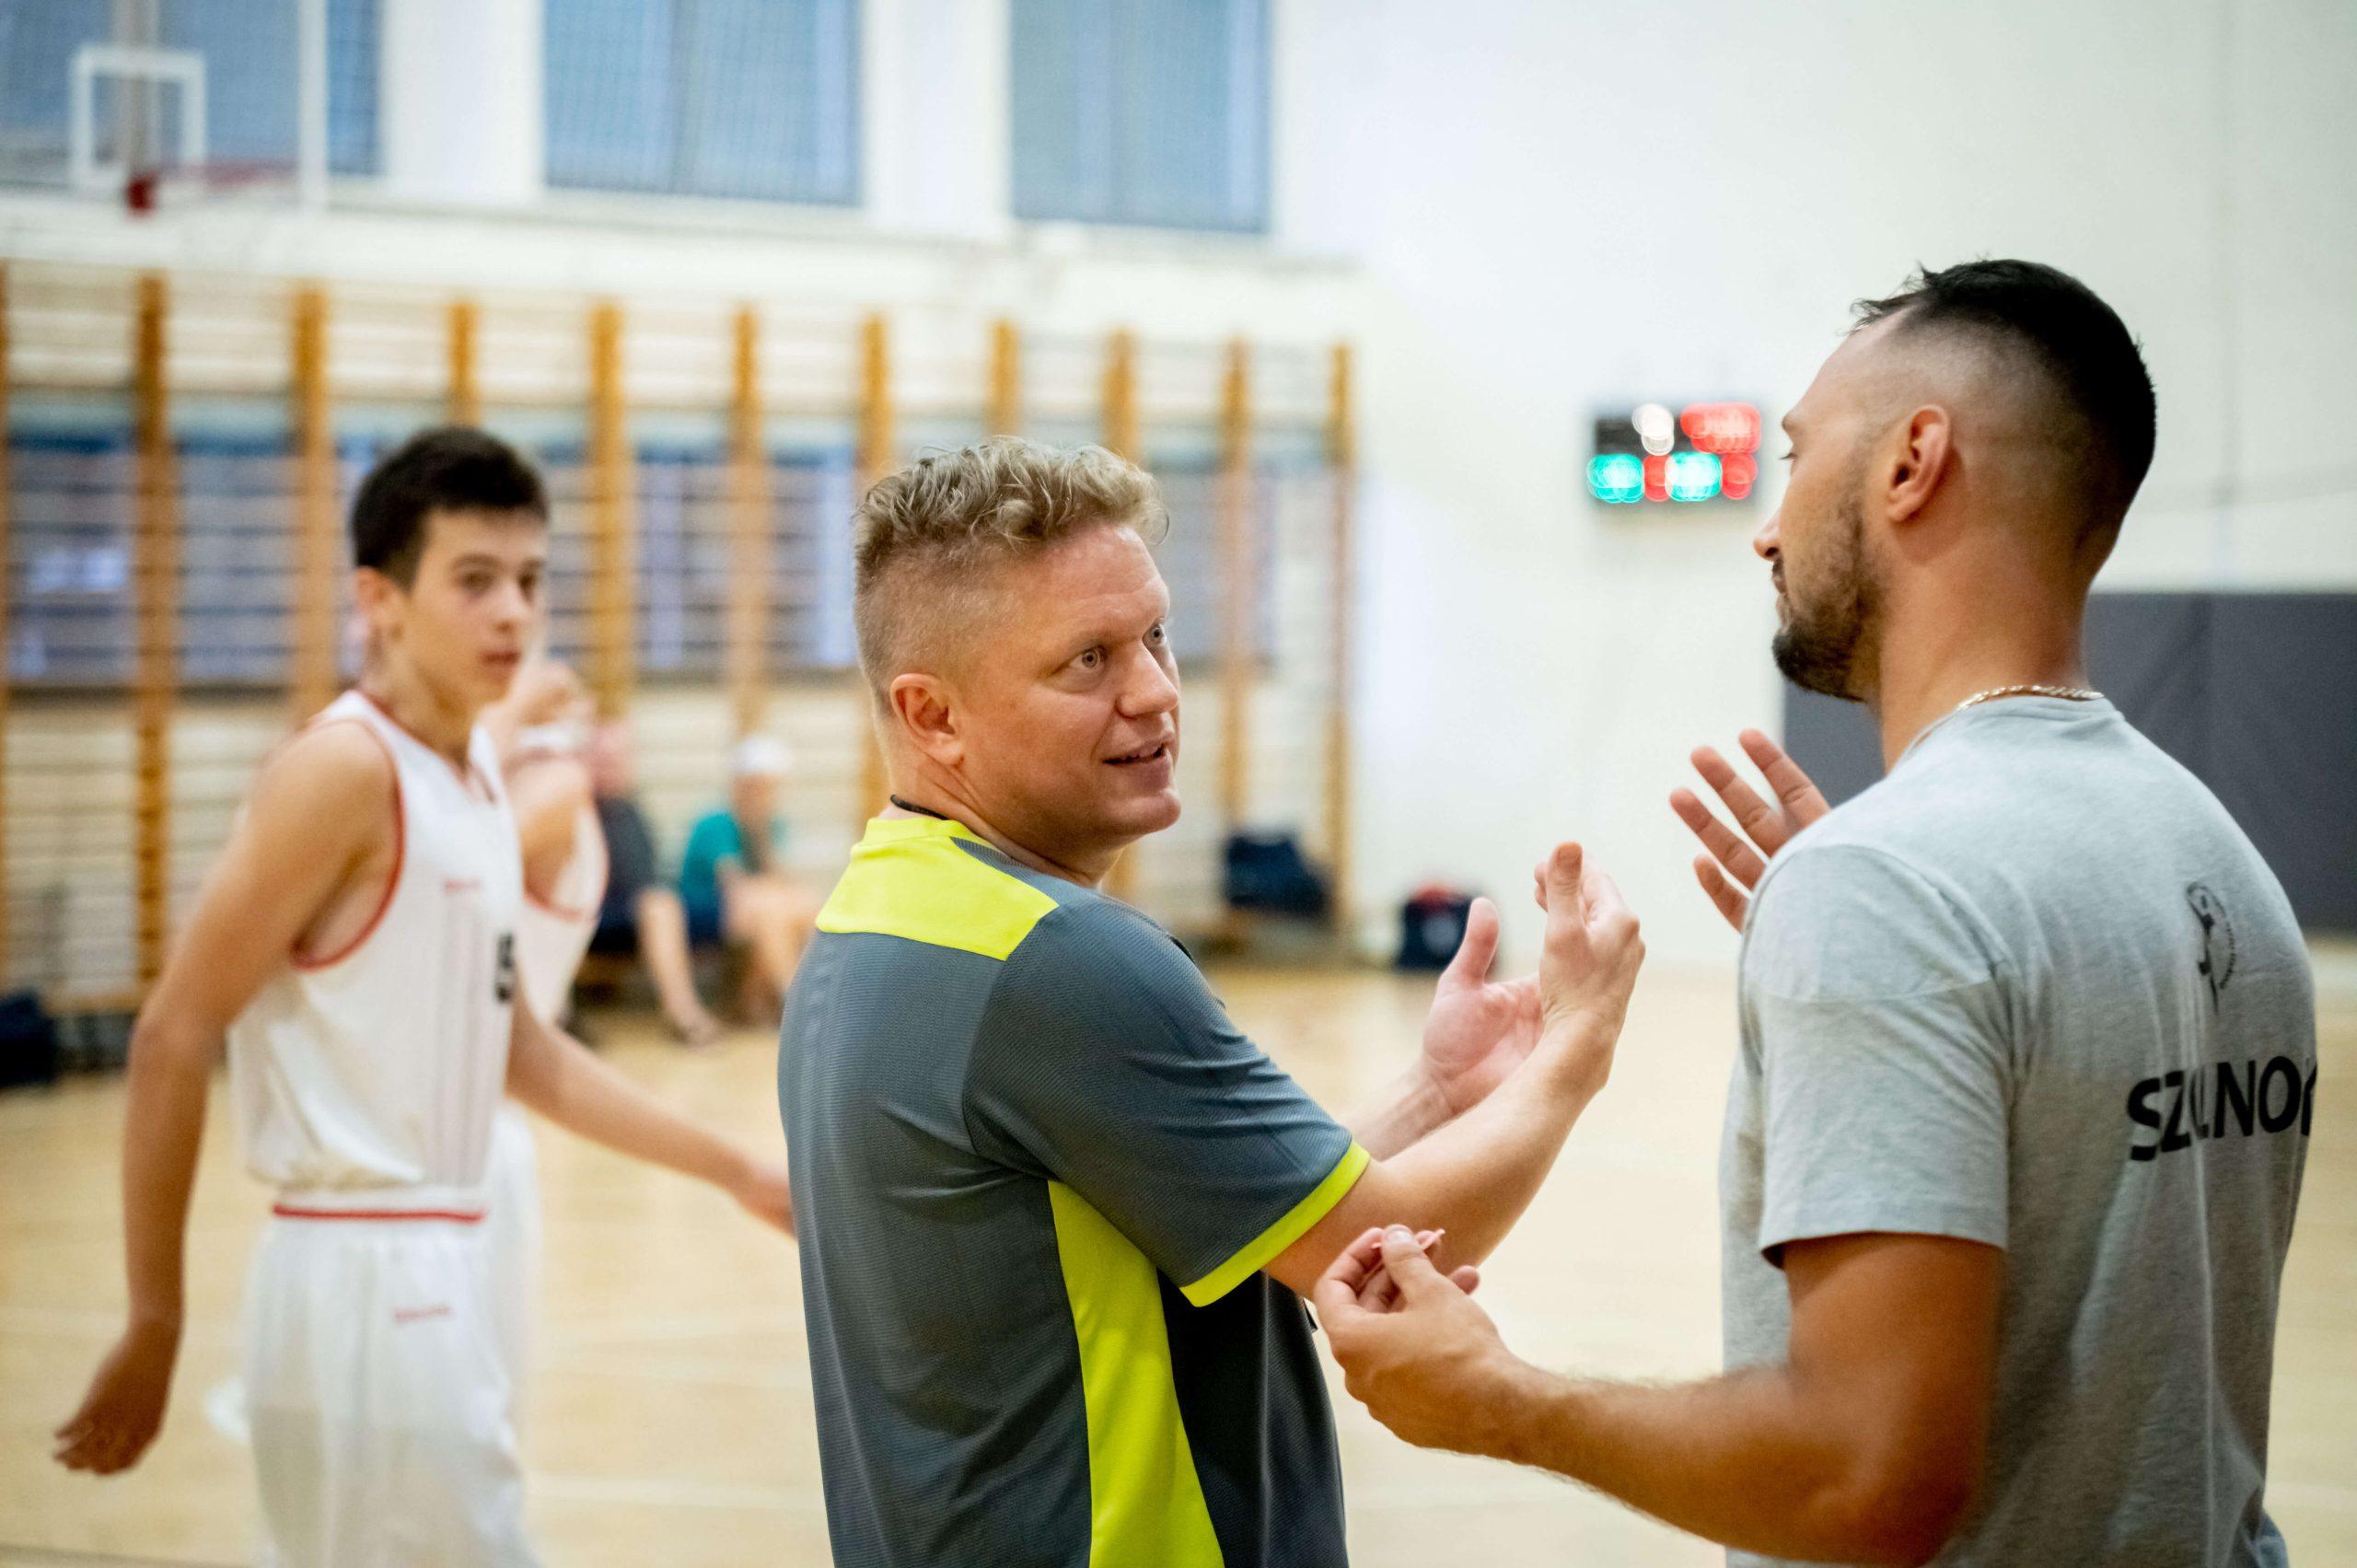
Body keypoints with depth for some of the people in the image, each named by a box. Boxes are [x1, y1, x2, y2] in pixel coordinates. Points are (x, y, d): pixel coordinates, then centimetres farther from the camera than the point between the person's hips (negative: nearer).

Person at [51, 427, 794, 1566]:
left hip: (436, 1271, 9)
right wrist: (154, 1326, -14)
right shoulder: (344, 767, -13)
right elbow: (173, 1040, -14)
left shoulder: (478, 776, 13)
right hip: (363, 1280, -9)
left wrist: (736, 1172, 21)